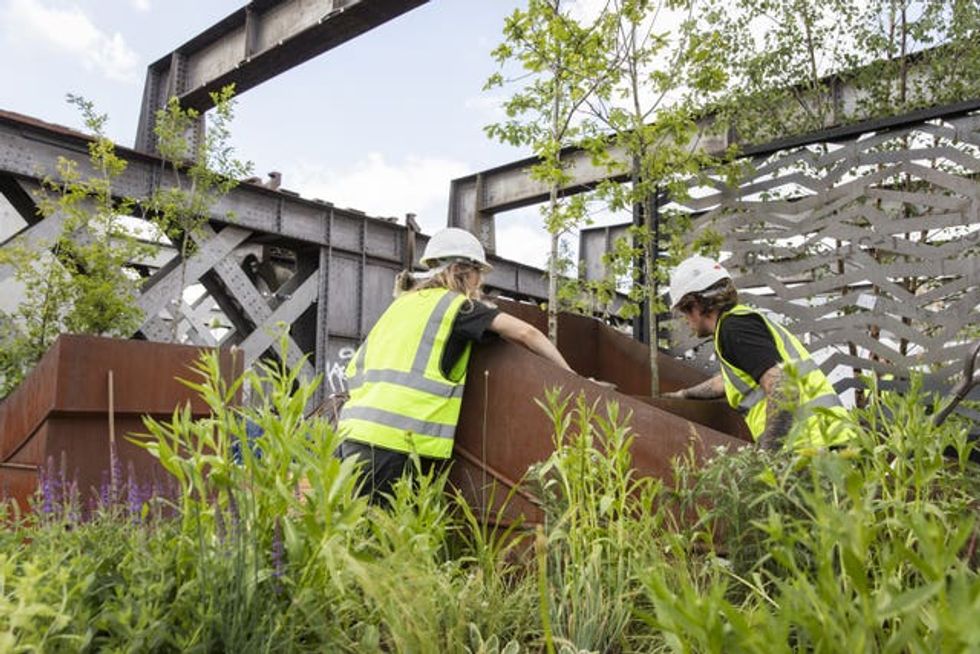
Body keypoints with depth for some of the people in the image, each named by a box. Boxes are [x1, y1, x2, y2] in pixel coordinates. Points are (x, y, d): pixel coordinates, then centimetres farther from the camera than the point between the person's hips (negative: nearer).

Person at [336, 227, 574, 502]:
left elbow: (353, 371, 22)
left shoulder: (403, 303, 22)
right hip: (391, 440, -8)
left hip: (353, 428, 8)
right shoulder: (455, 304, 0)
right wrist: (570, 376, 6)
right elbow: (526, 333, -4)